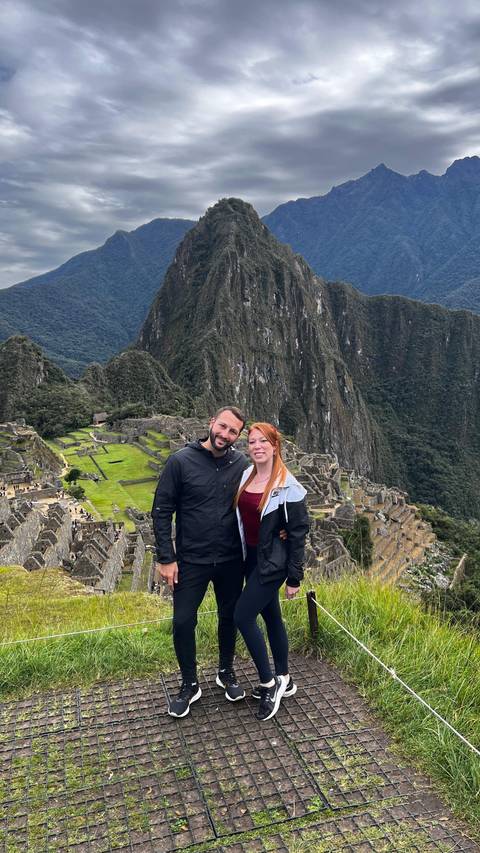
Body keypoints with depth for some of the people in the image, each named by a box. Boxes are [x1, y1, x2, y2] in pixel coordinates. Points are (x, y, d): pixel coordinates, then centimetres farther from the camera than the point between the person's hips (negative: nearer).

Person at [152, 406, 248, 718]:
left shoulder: (241, 464, -5)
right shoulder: (181, 461, -12)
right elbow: (161, 511, -8)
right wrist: (166, 558, -10)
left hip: (231, 561, 2)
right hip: (191, 561, -2)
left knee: (229, 617, 16)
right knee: (183, 622, 2)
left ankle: (227, 672, 41)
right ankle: (190, 684, 26)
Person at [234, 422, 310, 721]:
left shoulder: (288, 488, -17)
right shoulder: (246, 476, 2)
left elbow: (298, 533, -13)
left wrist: (294, 578, -12)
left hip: (273, 562, -7)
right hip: (251, 557, 7)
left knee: (243, 616, -8)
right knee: (271, 617, 17)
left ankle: (269, 684, 10)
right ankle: (283, 680, 33)